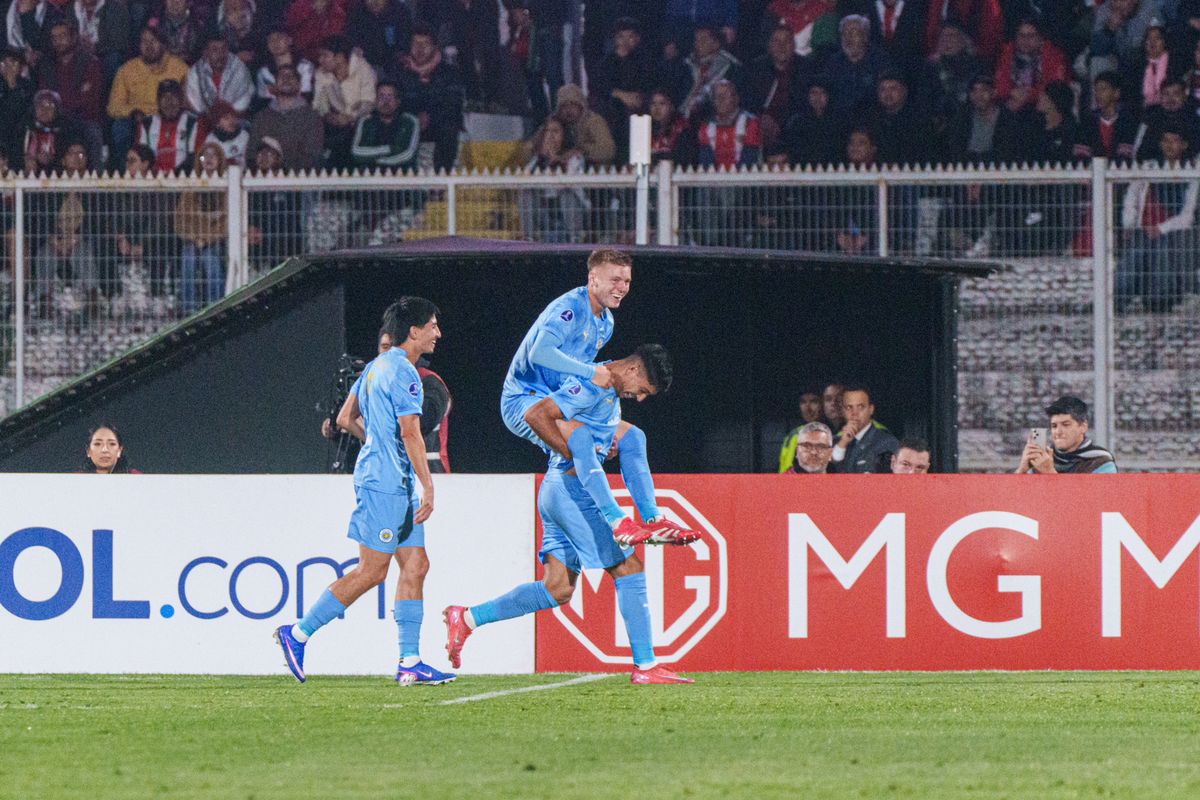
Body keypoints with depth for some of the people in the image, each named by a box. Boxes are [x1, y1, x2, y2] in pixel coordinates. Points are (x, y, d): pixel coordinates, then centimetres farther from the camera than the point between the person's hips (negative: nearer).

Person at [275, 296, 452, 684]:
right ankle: (298, 634, -3)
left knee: (415, 565, 5)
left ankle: (409, 662, 2)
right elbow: (411, 433, -18)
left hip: (397, 486, 10)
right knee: (371, 572, -8)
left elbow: (344, 419, 21)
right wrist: (428, 487, -18)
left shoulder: (376, 367, 16)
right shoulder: (402, 372, -13)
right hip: (386, 482, -10)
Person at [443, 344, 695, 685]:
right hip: (572, 488, -10)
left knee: (557, 590, 8)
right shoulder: (591, 385, -15)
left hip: (558, 491, 10)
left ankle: (467, 618, 9)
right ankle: (645, 666, -2)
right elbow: (536, 415, -23)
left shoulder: (611, 391, 17)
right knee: (628, 569, -5)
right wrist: (574, 455, -19)